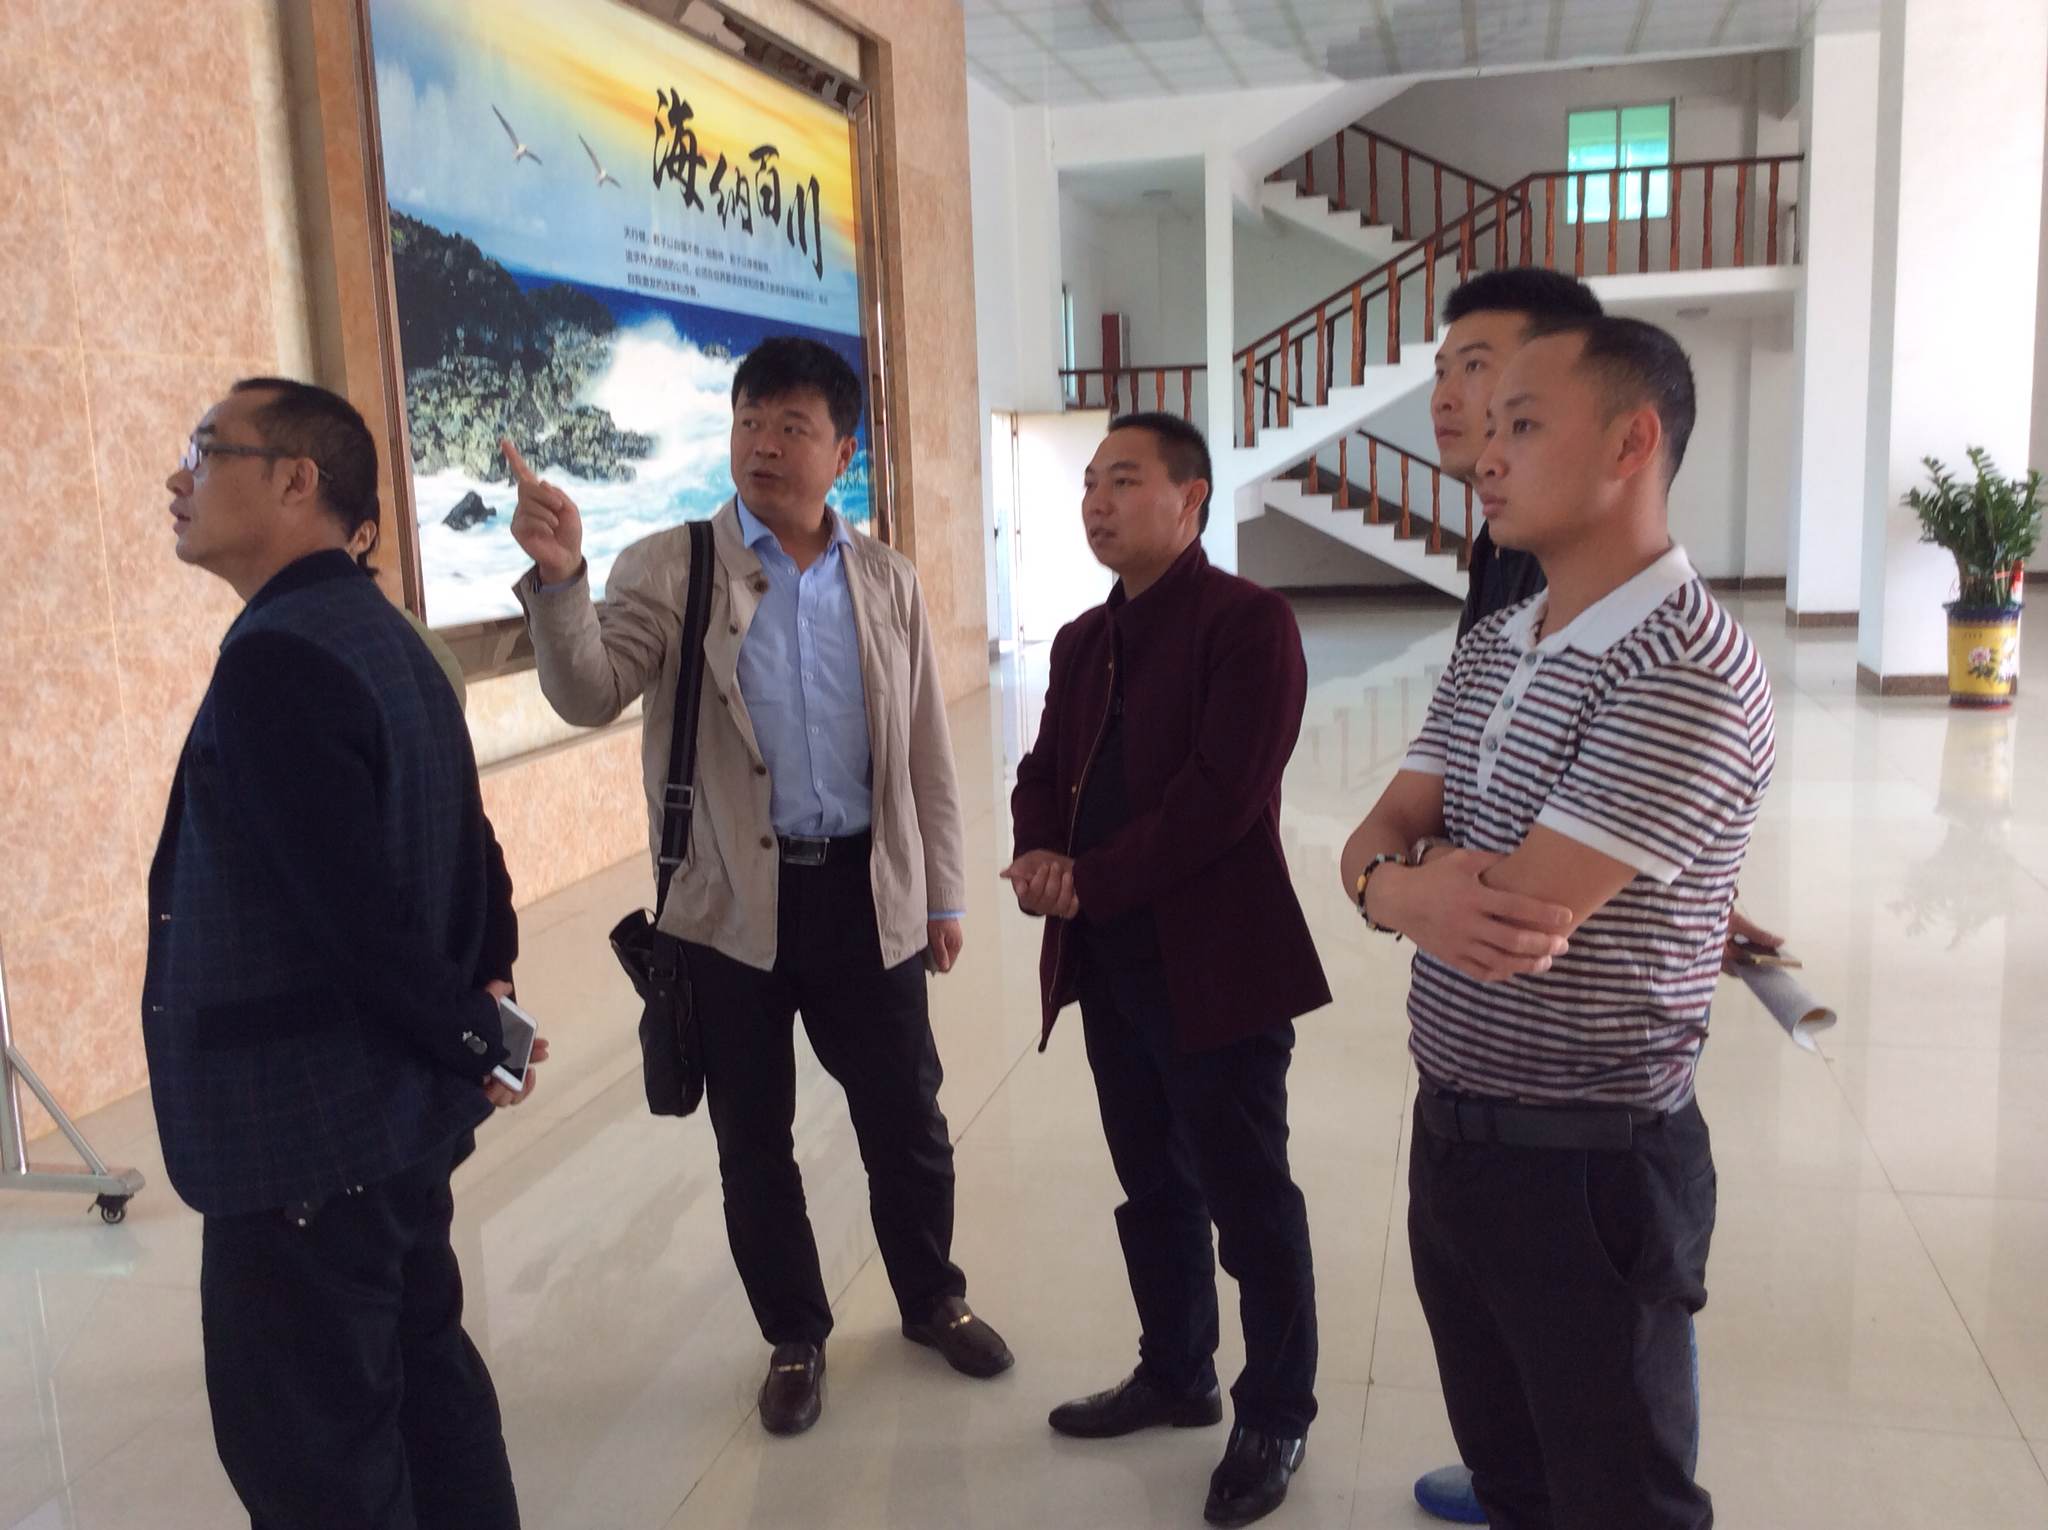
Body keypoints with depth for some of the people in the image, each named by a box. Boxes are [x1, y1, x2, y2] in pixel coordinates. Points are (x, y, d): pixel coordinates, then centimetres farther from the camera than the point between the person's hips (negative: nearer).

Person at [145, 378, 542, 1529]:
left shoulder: (275, 660, -21)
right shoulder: (383, 636, 10)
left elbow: (354, 907, -25)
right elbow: (467, 847, 13)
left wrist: (473, 1045, -12)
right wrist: (487, 994, 4)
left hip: (304, 1131, -9)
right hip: (395, 1111, 9)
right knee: (425, 1380, 21)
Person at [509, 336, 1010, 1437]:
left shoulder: (885, 582, 5)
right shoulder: (668, 569, -3)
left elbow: (925, 753, 8)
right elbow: (588, 696, -16)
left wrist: (942, 893, 8)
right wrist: (557, 580, -33)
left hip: (867, 893, 2)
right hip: (733, 903, -1)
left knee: (906, 1121, 14)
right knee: (753, 1139, 13)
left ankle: (932, 1298, 40)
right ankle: (795, 1337, 35)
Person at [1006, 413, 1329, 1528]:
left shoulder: (1248, 623, -11)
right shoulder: (1081, 640, 14)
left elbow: (1223, 792, -20)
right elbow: (1045, 771, 15)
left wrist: (1088, 883, -17)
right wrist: (1039, 857, -7)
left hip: (1214, 964, -7)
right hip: (1107, 962, 7)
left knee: (1247, 1200, 6)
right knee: (1152, 1189, 19)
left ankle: (1275, 1416, 25)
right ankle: (1175, 1375, 38)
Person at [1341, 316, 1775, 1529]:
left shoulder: (1689, 671, -22)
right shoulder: (1489, 650, 6)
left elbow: (1521, 915, -26)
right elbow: (1376, 842, 1)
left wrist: (1410, 871, -6)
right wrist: (1413, 889, -22)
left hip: (1588, 1161, -7)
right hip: (1450, 1126, 8)